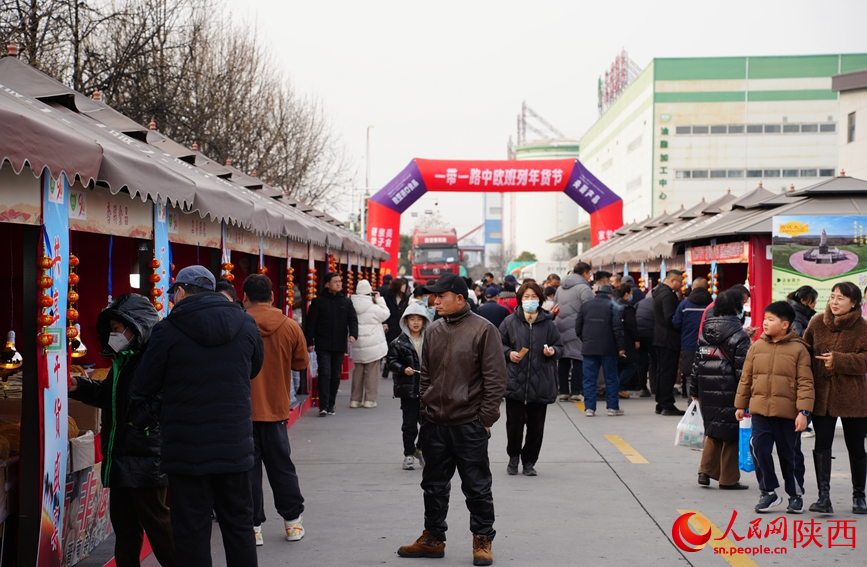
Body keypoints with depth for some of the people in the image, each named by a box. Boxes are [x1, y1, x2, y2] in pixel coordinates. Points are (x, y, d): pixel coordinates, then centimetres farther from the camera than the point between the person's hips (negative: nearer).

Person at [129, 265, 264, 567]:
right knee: (239, 526, 15)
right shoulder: (247, 325, 1)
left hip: (186, 449, -3)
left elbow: (143, 386, 0)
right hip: (235, 447, 3)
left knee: (192, 532, 4)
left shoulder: (167, 330, -10)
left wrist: (142, 418, 18)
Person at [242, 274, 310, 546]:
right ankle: (293, 522, 22)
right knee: (281, 466, 15)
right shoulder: (291, 327, -4)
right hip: (276, 408, 3)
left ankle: (254, 526, 8)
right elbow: (301, 362, 6)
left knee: (248, 467, 6)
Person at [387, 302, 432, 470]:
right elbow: (391, 361, -2)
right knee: (409, 424, 3)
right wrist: (403, 369, -18)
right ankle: (408, 454, 15)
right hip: (408, 388, -2)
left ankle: (421, 449, 27)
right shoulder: (398, 343, -1)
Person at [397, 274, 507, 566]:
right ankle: (433, 538, 27)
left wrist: (485, 418, -11)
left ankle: (482, 541, 16)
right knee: (434, 485, 15)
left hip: (469, 424, -6)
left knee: (477, 487, 4)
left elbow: (495, 378, -9)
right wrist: (425, 410, 10)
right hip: (434, 423, 6)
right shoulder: (433, 331, 8)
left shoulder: (483, 330, -9)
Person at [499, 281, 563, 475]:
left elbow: (560, 347, 13)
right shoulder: (510, 321, 2)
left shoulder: (548, 323, 5)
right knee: (514, 423, 0)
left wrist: (553, 351, -9)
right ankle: (513, 457, 23)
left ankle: (529, 461, 20)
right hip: (515, 381, -1)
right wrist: (509, 353, -7)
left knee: (536, 426, 5)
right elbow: (499, 343, 11)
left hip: (540, 384, 1)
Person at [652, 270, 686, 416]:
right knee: (668, 372, -7)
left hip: (660, 338, 10)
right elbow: (671, 319, -24)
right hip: (668, 340, -10)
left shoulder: (659, 291, 15)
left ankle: (661, 404, 19)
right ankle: (667, 405, -5)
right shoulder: (667, 294, -18)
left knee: (662, 372, 14)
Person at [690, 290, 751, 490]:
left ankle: (706, 471, 8)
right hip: (729, 391, -6)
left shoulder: (705, 332, 9)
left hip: (707, 390, 6)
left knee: (713, 431, 17)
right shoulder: (739, 336, -9)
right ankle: (728, 479, 9)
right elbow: (742, 369, -12)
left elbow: (696, 363, 12)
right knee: (731, 435, 4)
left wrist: (694, 391, 17)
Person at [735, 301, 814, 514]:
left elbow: (805, 382, -6)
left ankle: (795, 494, 24)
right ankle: (769, 492, 10)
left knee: (788, 455, 7)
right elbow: (746, 378, 12)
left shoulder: (798, 349, -4)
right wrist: (741, 405, 13)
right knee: (760, 450, -6)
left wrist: (803, 411, -13)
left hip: (787, 412, -3)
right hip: (760, 410, 3)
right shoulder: (757, 347, 6)